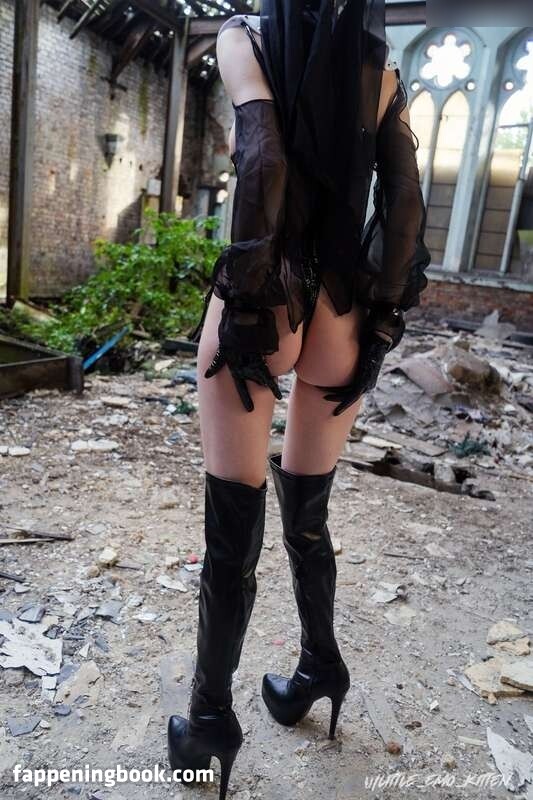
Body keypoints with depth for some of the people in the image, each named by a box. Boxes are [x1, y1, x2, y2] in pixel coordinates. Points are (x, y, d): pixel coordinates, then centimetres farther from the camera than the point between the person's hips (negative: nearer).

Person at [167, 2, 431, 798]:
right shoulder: (384, 67, 15)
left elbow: (264, 157, -13)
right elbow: (406, 202, 5)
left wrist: (244, 299, -14)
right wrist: (380, 323, 6)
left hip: (268, 291, -4)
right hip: (343, 303, 4)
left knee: (234, 525, 4)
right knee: (308, 510, 18)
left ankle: (211, 719, 19)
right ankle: (320, 667, 35)